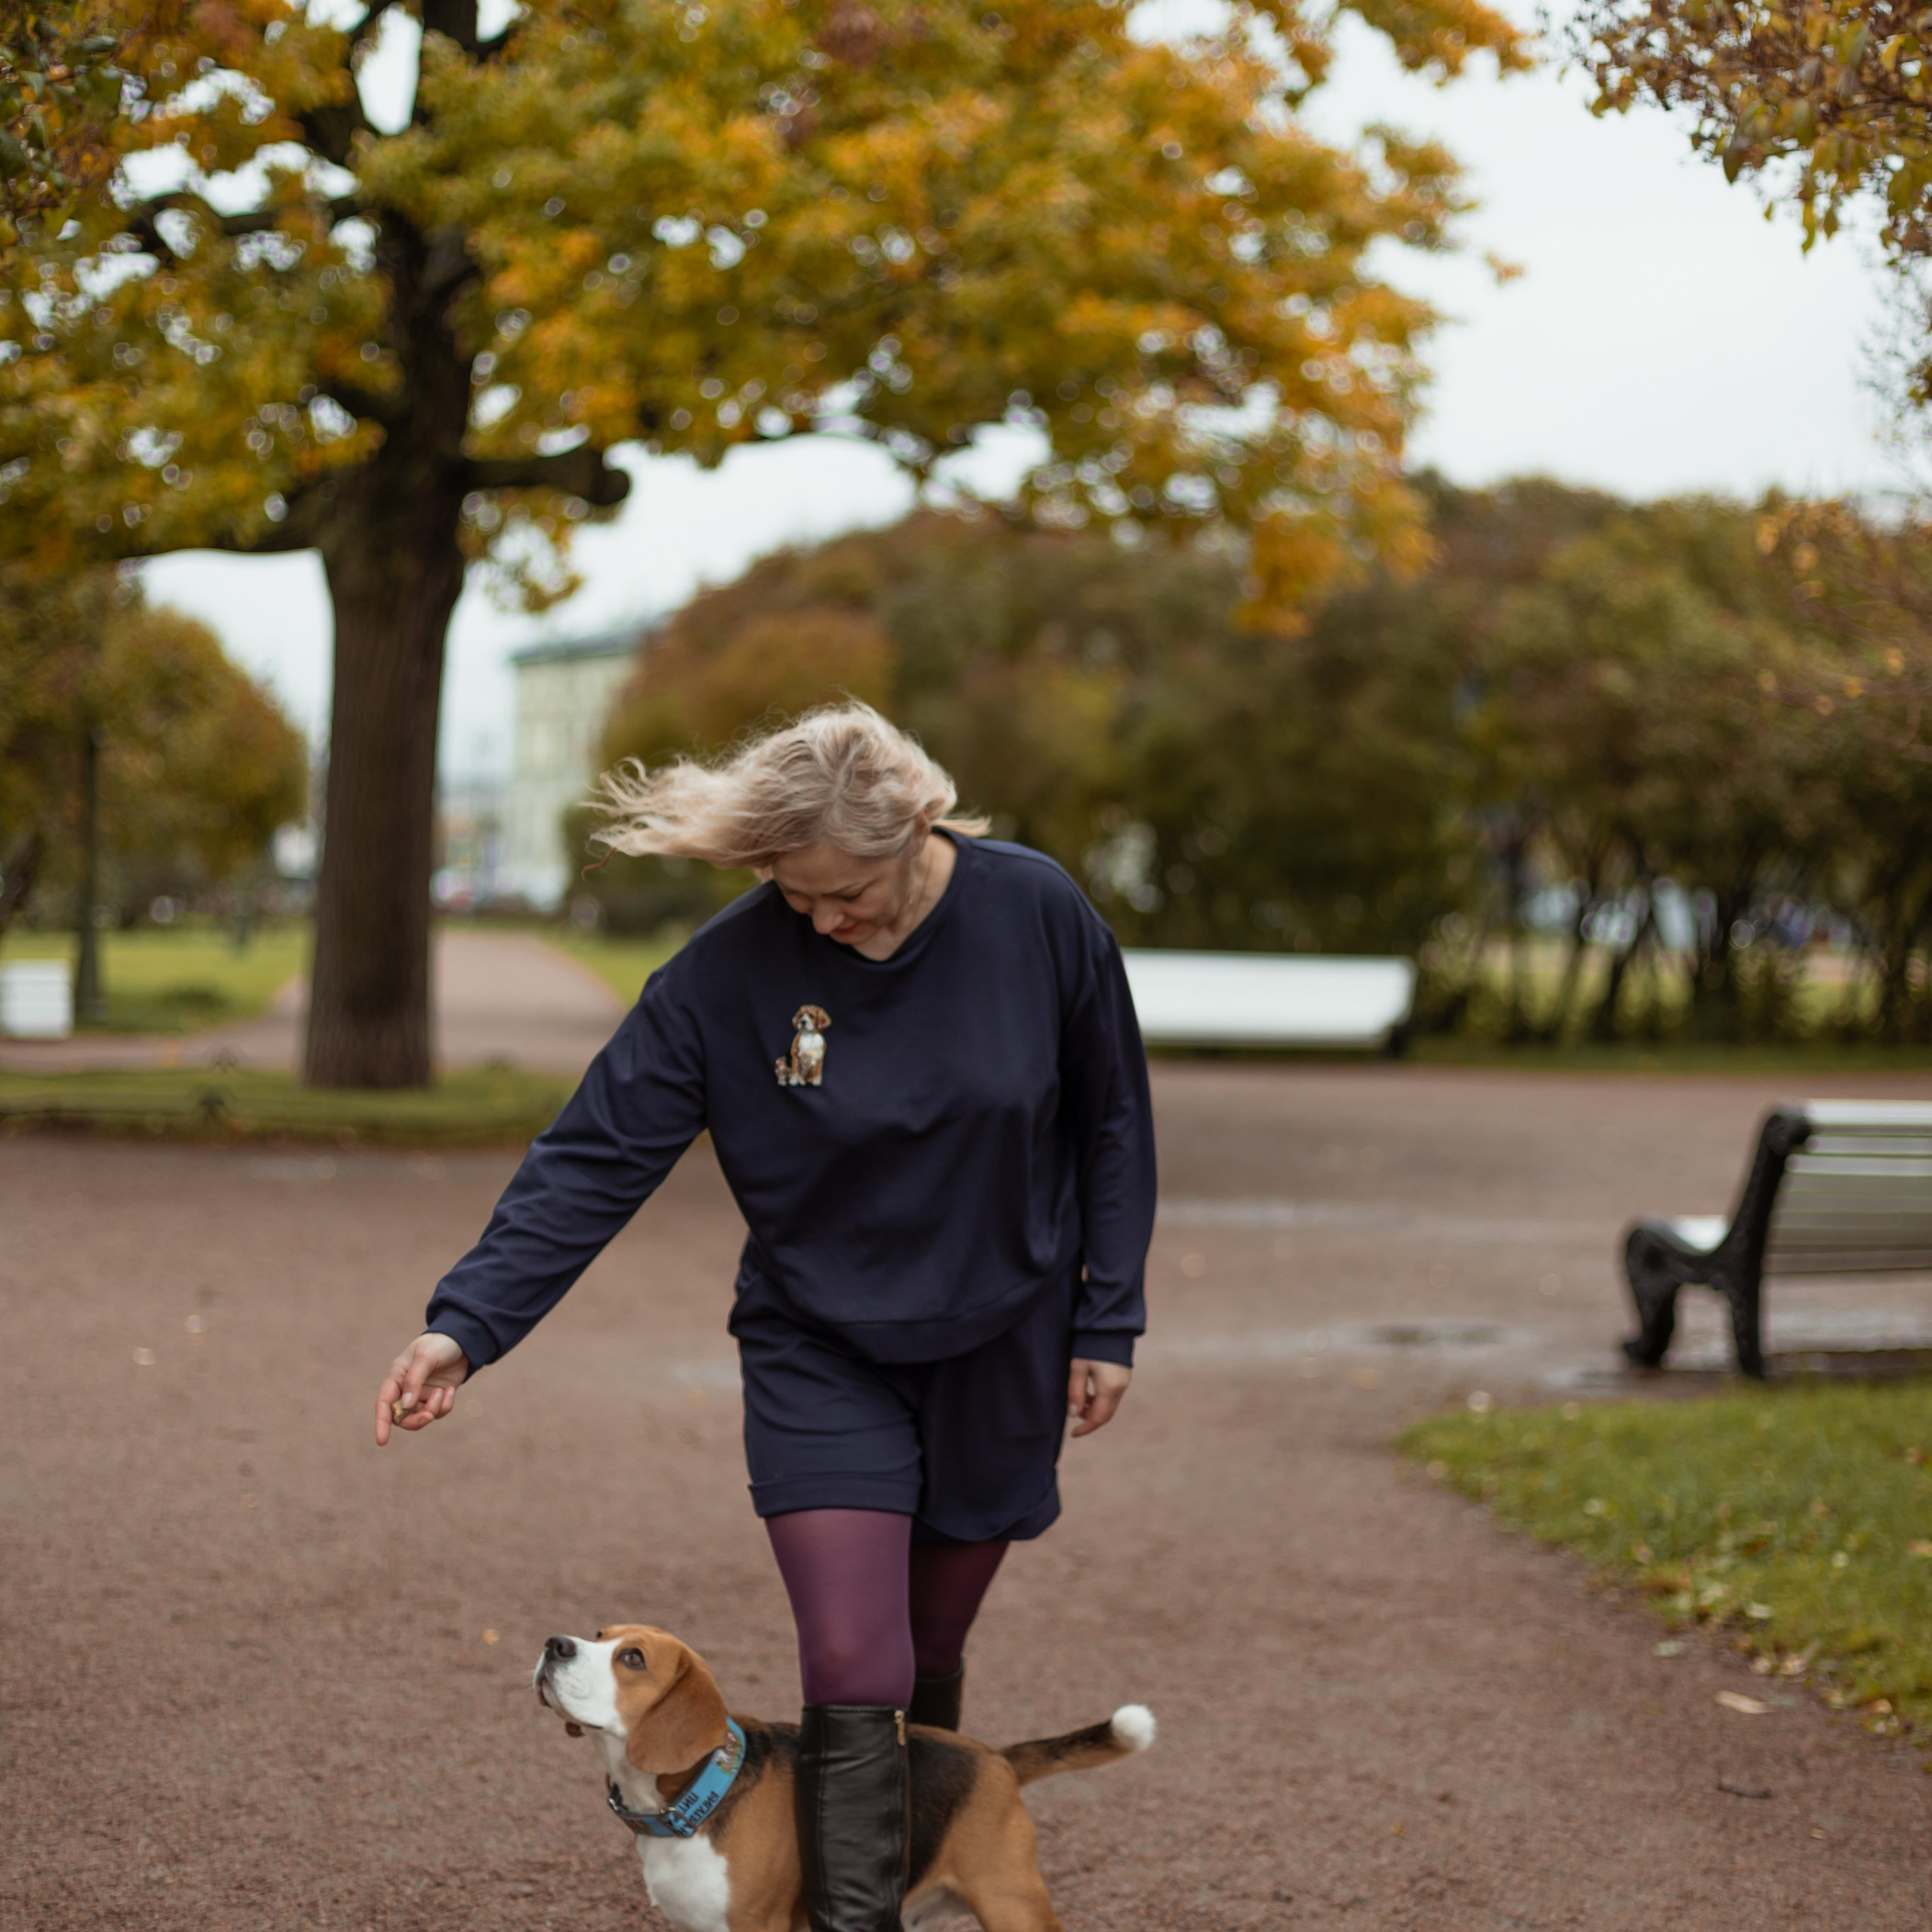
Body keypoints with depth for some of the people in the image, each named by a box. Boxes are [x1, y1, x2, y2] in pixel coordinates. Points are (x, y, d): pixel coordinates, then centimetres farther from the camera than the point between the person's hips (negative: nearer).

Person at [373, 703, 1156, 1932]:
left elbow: (1111, 1123, -1)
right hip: (822, 1364, -1)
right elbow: (596, 1158, -16)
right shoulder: (732, 970, -17)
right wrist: (468, 1322, -26)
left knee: (928, 1661, 14)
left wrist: (1107, 1322, 0)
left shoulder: (1035, 912, -14)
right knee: (851, 1678, -12)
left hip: (999, 1357, 1)